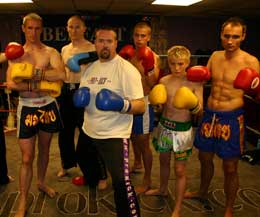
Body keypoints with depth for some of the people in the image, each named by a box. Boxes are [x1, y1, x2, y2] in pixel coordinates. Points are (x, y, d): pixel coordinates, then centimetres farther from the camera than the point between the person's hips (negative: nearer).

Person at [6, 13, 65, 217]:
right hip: (27, 108, -1)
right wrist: (39, 86, -22)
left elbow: (61, 74, -21)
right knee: (27, 157, 1)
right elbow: (10, 84, -11)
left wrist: (32, 72, -24)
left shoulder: (50, 52, -1)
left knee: (44, 149, 19)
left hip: (48, 106, 1)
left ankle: (41, 182, 43)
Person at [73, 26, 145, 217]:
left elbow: (141, 106, -18)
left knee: (121, 182, -17)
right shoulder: (90, 68, 7)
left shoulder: (126, 69, -14)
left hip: (115, 135, -7)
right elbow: (82, 95, 18)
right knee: (85, 161, 31)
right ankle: (92, 180, 64)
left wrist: (122, 104, -38)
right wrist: (80, 96, -7)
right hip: (88, 131, 8)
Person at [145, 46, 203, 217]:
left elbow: (200, 112, -12)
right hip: (164, 126, 4)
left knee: (180, 170, 3)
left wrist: (192, 105, -33)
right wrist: (156, 101, -16)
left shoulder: (195, 82, -12)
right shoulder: (164, 81, -3)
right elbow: (160, 106, 6)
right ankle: (163, 189, 49)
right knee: (164, 161, 22)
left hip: (183, 129, -4)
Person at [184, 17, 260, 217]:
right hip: (209, 115, 5)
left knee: (230, 168, 6)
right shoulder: (215, 56, 6)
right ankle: (202, 192, 47)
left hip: (231, 118, -5)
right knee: (205, 157, 21)